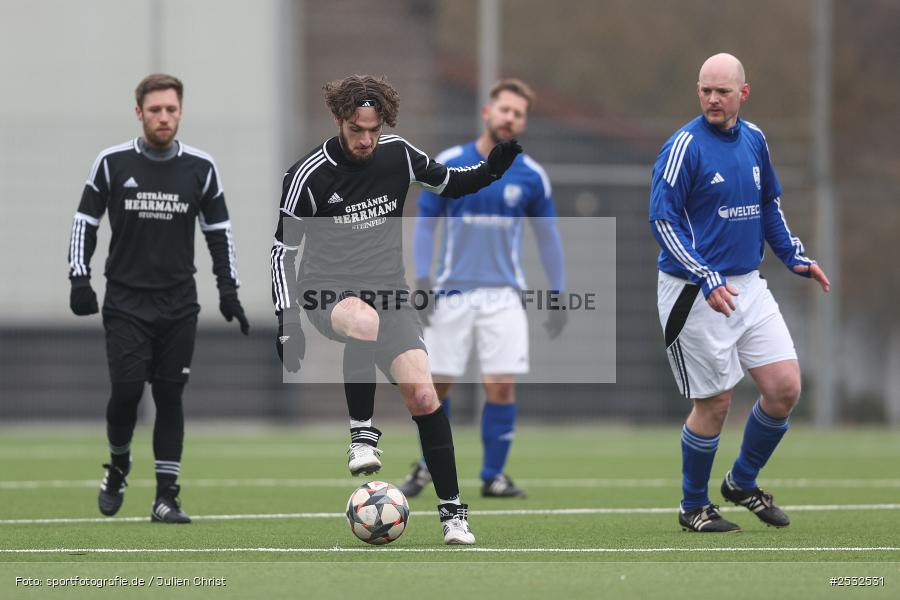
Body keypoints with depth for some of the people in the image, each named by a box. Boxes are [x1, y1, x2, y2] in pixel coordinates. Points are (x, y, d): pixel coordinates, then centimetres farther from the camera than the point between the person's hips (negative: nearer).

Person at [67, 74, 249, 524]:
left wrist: (228, 290, 3)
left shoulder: (200, 168, 2)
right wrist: (80, 279, -5)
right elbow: (85, 222, 5)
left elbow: (219, 231, 10)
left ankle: (166, 498, 3)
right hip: (125, 302, -1)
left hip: (178, 305, 1)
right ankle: (118, 466, 18)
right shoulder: (112, 163, -2)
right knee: (127, 390, -11)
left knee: (169, 396, -1)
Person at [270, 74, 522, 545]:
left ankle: (452, 510, -2)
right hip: (328, 291, -3)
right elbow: (283, 249, -6)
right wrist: (287, 322, -14)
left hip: (388, 292, 3)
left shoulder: (398, 155, -3)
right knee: (364, 319, -40)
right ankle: (362, 435, -23)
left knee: (422, 393, -13)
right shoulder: (308, 175, -13)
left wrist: (490, 171, -5)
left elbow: (448, 184, 16)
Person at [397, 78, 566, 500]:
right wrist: (422, 281, -6)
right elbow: (425, 224, 4)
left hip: (503, 295, 0)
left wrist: (558, 297, 7)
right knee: (436, 384, 2)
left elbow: (548, 237, 11)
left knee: (502, 386, -8)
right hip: (452, 291, 0)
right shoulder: (448, 165, -1)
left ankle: (493, 476, 5)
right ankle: (428, 467, 23)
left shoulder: (530, 176, 2)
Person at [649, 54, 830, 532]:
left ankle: (742, 483, 22)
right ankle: (693, 507, 18)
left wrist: (794, 255, 10)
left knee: (785, 388, 1)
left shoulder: (754, 139, 7)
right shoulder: (684, 147, -13)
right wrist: (707, 280, -24)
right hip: (695, 294, -6)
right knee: (714, 403, -1)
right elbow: (663, 221, -16)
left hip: (749, 286, 6)